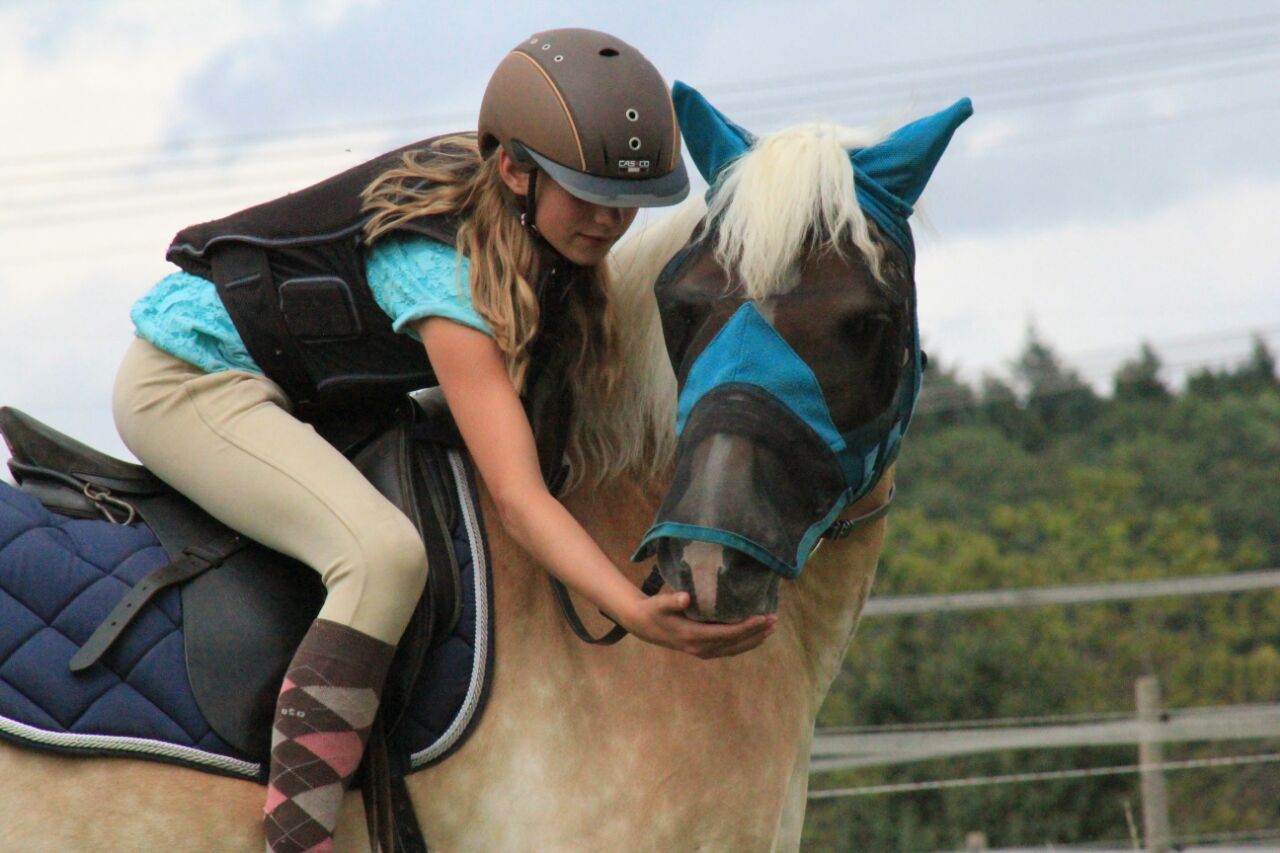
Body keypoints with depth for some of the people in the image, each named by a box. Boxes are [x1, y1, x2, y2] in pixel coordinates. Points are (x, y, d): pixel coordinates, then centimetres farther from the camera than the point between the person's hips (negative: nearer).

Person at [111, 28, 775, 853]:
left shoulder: (535, 237, -6)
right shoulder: (445, 272, -30)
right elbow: (518, 494, -37)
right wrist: (636, 612, -49)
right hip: (187, 382, -10)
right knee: (384, 554, -29)